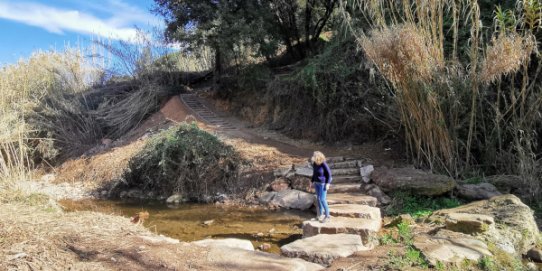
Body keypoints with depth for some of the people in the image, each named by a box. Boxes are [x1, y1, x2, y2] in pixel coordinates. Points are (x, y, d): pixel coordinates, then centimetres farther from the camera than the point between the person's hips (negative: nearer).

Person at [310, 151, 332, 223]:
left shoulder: (324, 164, -22)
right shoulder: (314, 163, -3)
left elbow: (329, 174, -15)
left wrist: (328, 184, -21)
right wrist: (312, 181, 12)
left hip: (323, 183, -7)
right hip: (317, 183, 7)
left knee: (322, 199, -9)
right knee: (318, 198, 12)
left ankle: (327, 216, 1)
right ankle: (321, 214, 25)